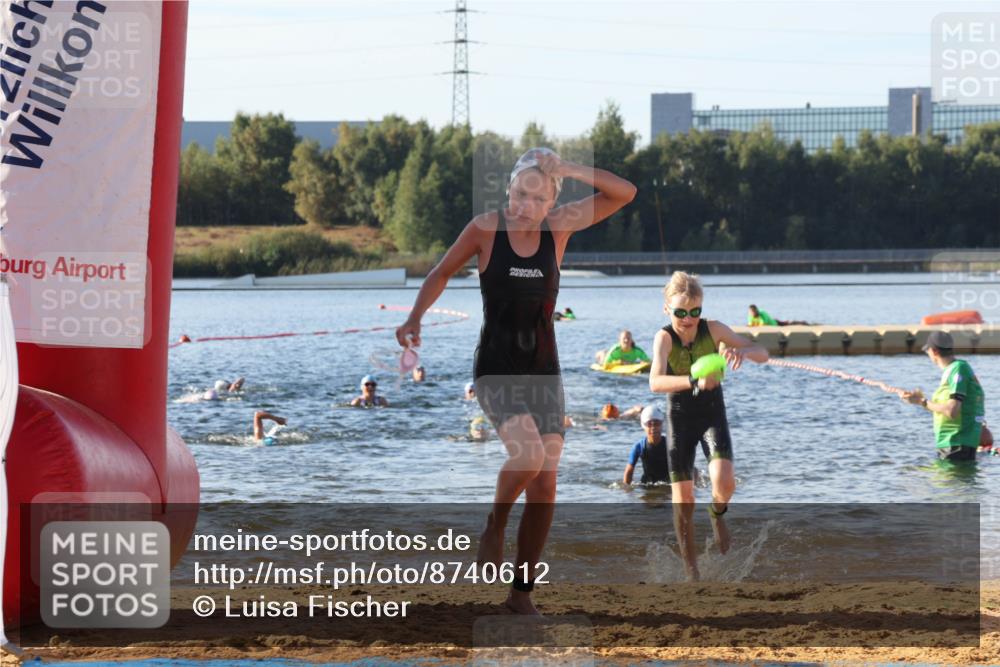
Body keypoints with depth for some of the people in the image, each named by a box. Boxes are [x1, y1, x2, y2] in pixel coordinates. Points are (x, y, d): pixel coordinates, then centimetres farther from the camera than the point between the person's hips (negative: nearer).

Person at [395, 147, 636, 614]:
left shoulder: (558, 228, -2)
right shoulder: (487, 228, -7)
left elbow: (624, 194, -7)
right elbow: (440, 274, 5)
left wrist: (567, 170, -19)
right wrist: (414, 318, -10)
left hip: (544, 372, 3)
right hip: (496, 370, -3)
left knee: (545, 485, -1)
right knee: (528, 453, -28)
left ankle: (521, 594, 10)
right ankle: (494, 526, 1)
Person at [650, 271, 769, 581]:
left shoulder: (712, 329, -13)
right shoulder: (665, 337, -18)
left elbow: (763, 354, -14)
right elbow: (656, 382, -35)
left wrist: (743, 350, -38)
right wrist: (694, 382, -52)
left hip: (712, 413, 1)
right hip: (680, 416, -1)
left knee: (724, 482, -23)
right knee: (683, 500, -2)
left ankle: (717, 514, 13)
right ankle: (691, 570, 11)